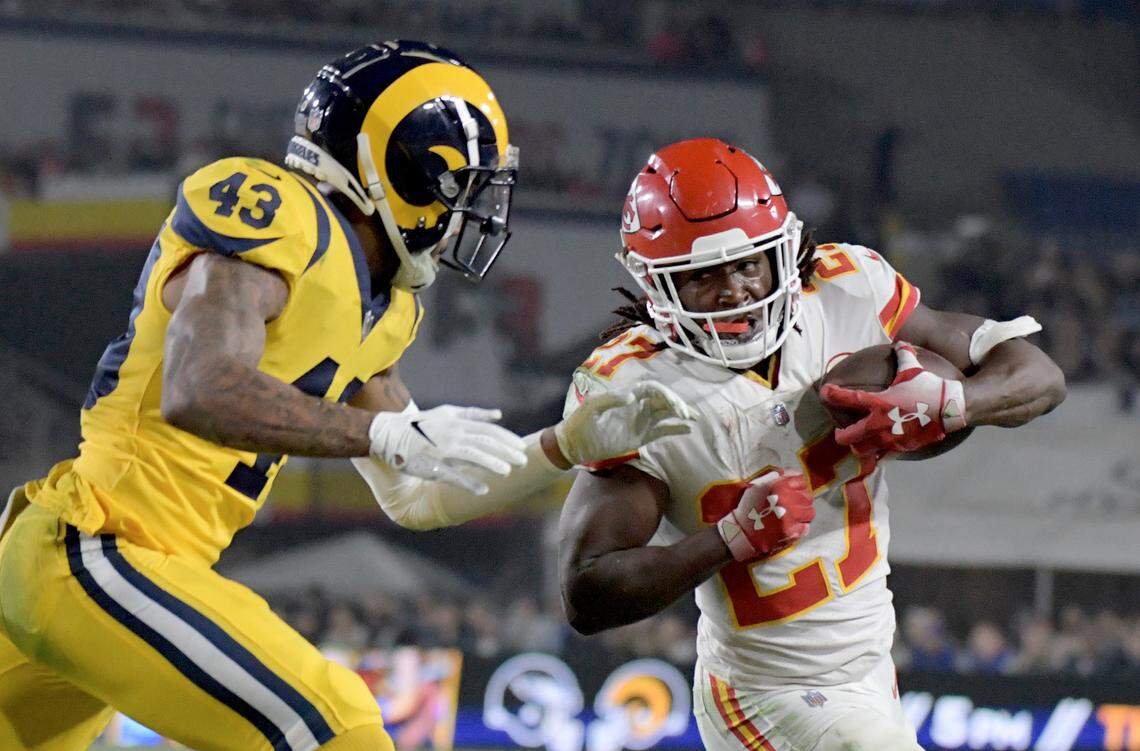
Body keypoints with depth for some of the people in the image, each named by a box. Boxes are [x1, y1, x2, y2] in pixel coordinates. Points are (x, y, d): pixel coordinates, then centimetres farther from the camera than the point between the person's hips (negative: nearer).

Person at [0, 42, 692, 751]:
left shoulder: (376, 307, 15)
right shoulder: (279, 220, -14)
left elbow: (418, 496, 21)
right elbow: (198, 393, -29)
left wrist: (574, 444, 14)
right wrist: (392, 435, -27)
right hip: (94, 558, -10)